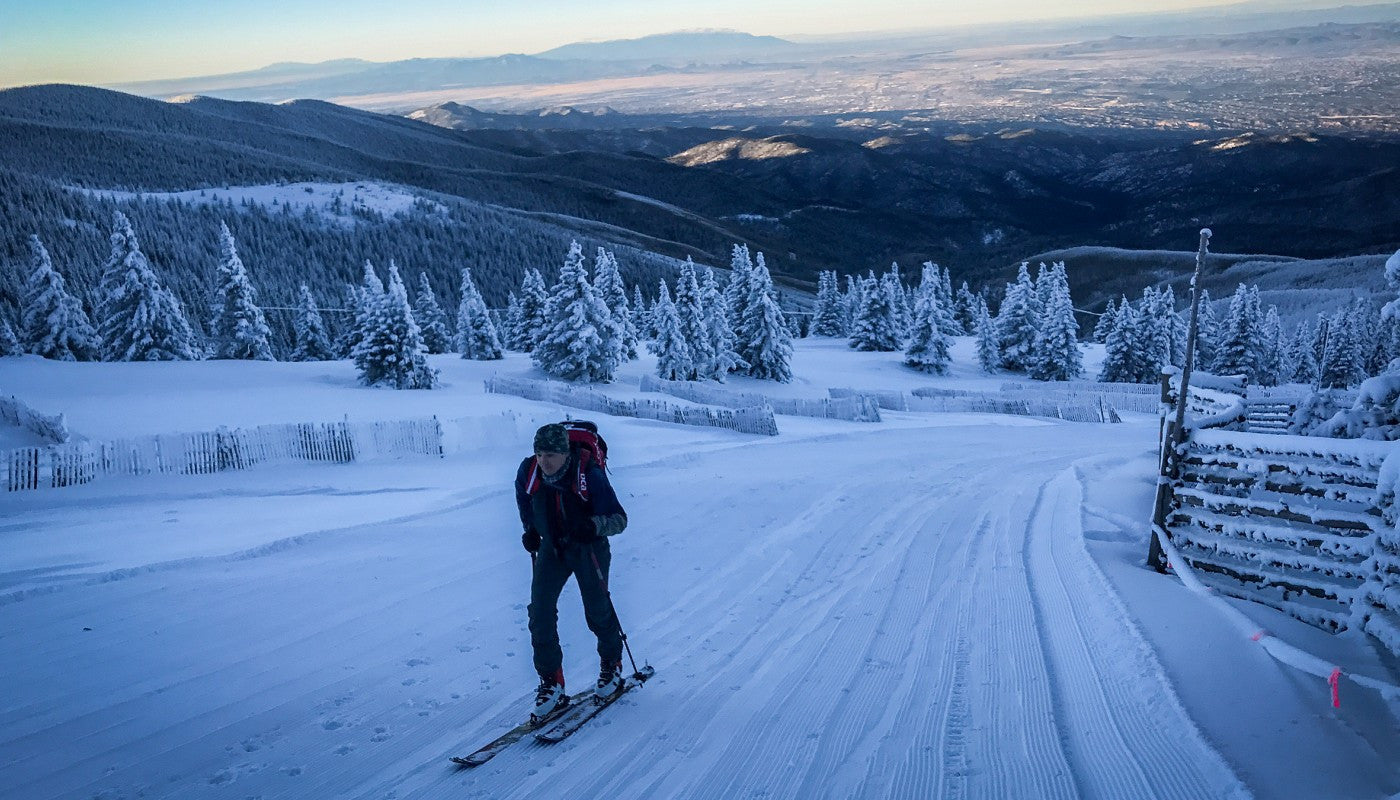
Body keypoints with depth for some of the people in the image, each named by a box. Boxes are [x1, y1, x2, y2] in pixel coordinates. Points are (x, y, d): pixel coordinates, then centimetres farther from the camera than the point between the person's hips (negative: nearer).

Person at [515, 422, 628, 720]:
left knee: (597, 612, 5)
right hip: (551, 547, 3)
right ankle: (551, 683, 1)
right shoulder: (528, 472, -14)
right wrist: (530, 529, 6)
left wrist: (594, 525, -40)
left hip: (588, 548, -3)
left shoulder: (590, 475, -26)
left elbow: (619, 519, -22)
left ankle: (612, 663, 34)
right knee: (540, 611, -9)